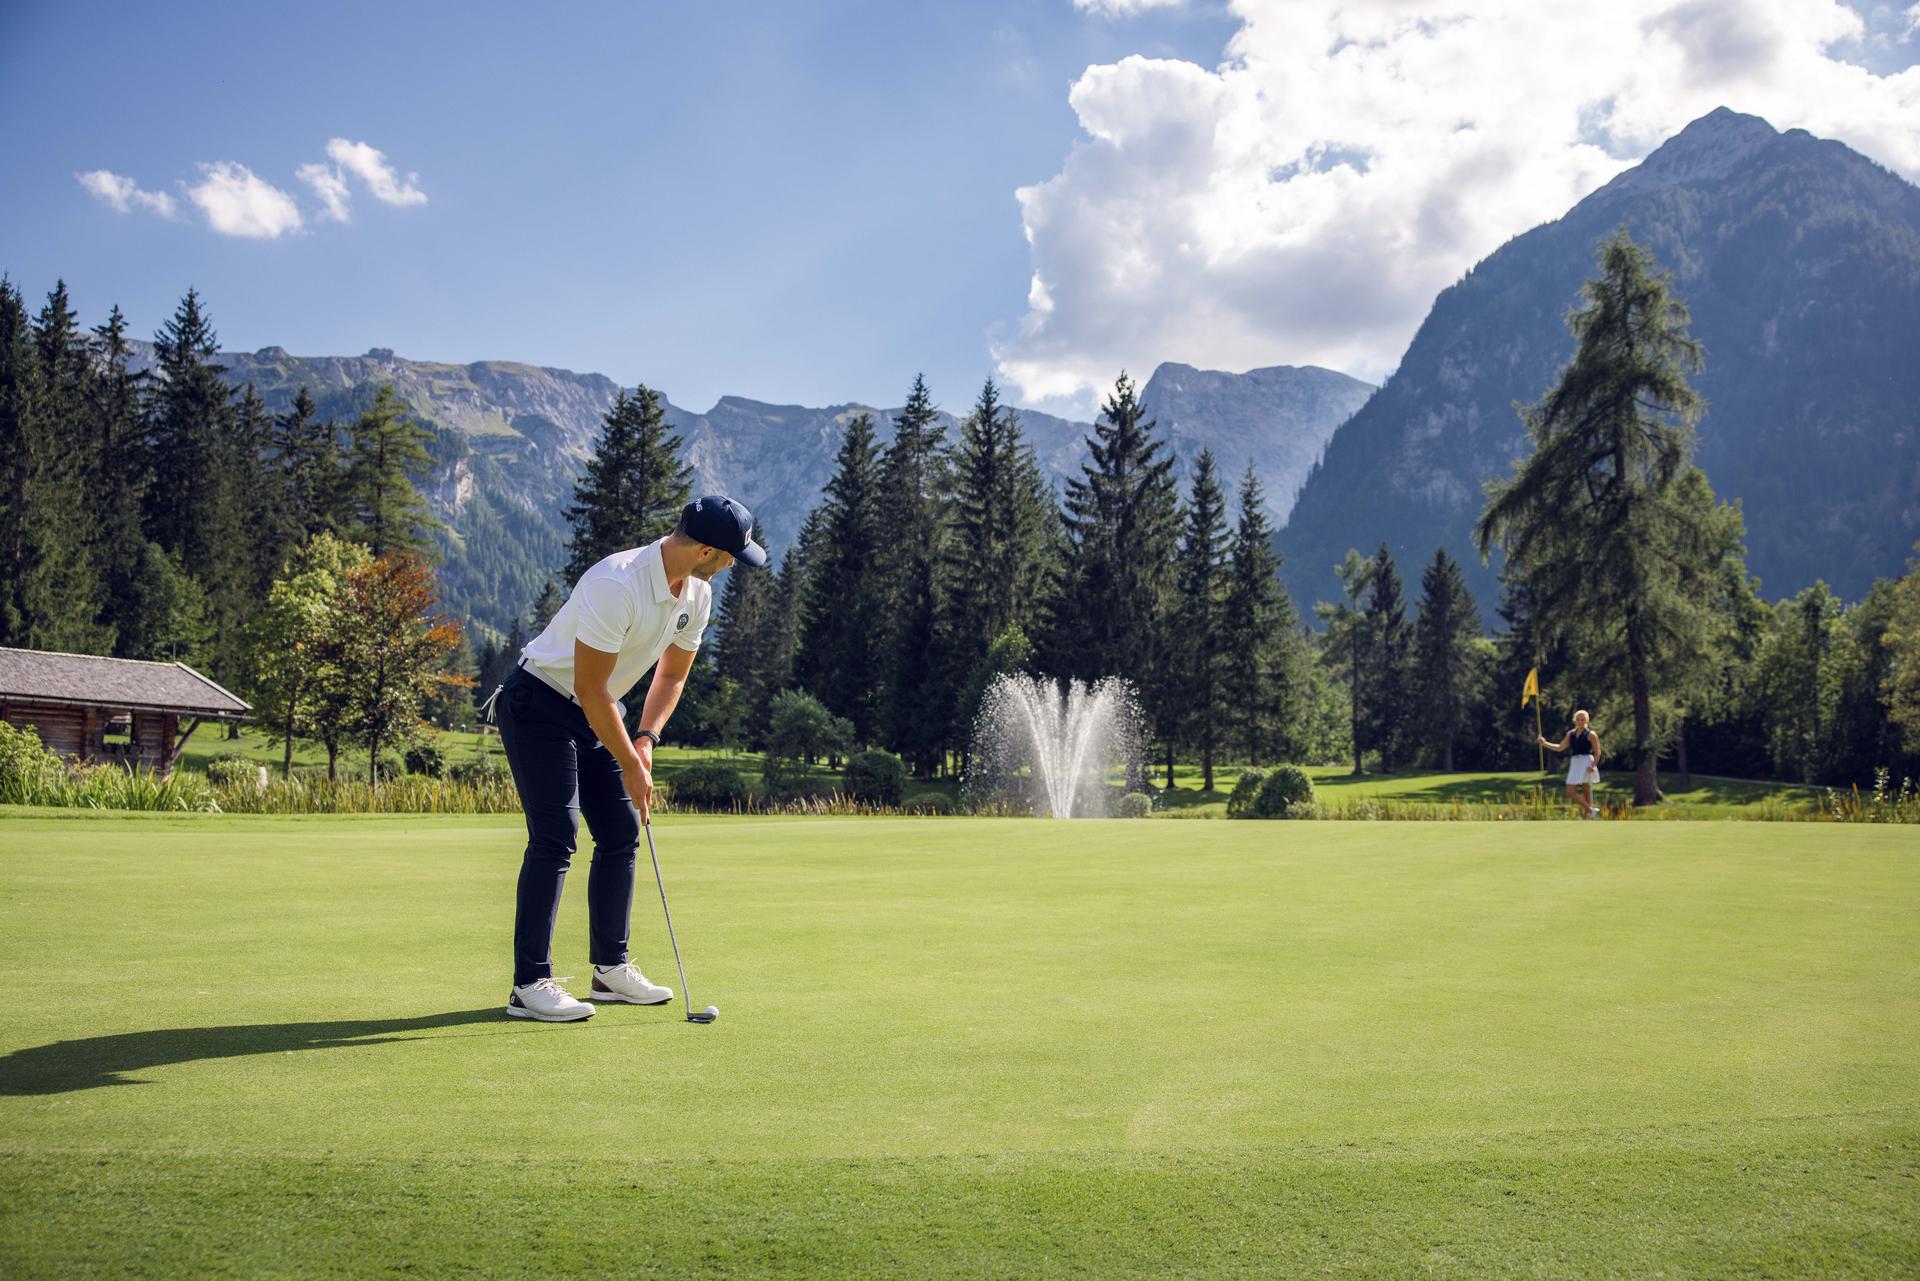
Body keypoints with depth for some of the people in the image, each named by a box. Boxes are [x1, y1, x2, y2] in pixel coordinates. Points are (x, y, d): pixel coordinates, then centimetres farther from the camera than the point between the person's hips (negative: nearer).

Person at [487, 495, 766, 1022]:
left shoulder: (696, 594, -3)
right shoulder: (617, 585, -30)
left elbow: (672, 674, 10)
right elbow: (589, 688, -26)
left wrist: (646, 739, -5)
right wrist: (630, 767, -20)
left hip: (597, 710, 9)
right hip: (540, 702, -9)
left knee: (622, 833, 5)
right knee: (555, 837, -14)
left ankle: (610, 967, 15)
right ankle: (530, 983, -8)